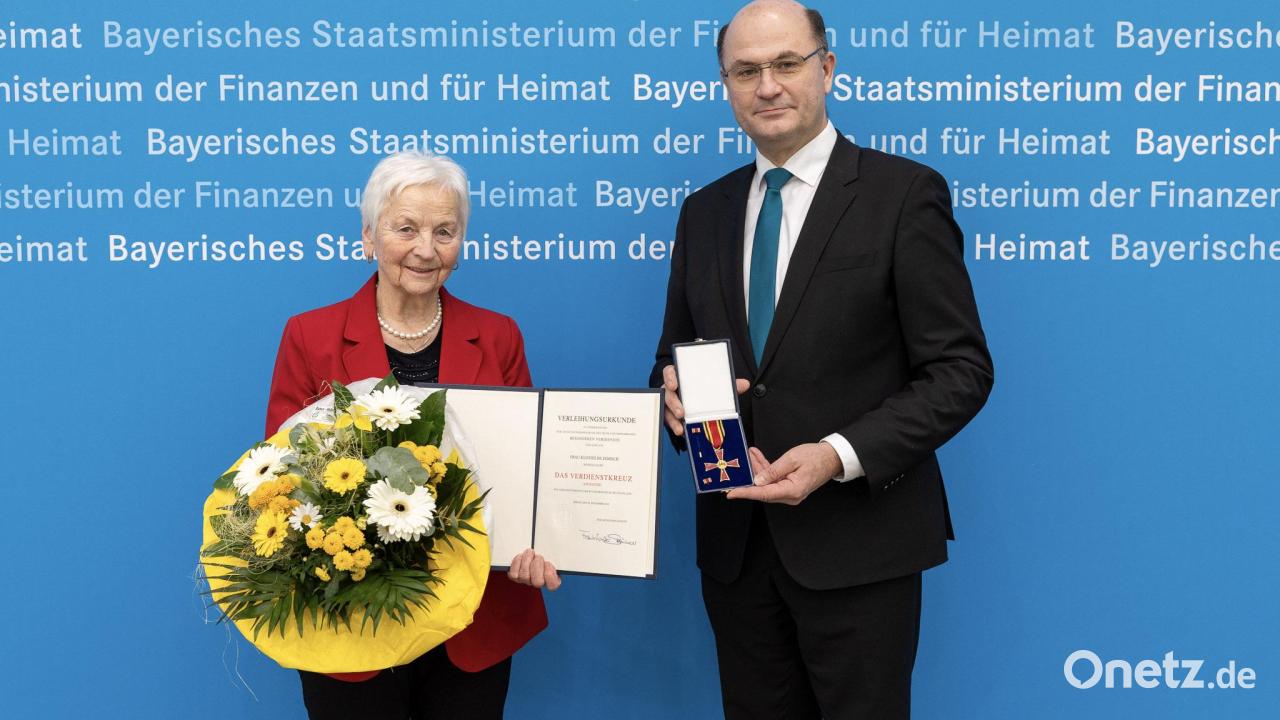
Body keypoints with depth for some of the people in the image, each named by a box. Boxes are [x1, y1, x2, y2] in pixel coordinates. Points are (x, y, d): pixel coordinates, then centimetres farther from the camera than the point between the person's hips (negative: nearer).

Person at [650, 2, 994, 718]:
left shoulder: (905, 193, -6)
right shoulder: (705, 211, 10)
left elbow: (961, 369, -9)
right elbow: (675, 357, 17)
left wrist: (839, 455, -20)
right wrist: (676, 397, -7)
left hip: (857, 544, -4)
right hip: (736, 542, 5)